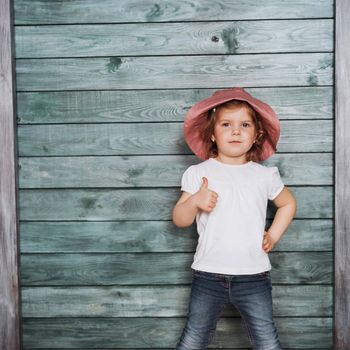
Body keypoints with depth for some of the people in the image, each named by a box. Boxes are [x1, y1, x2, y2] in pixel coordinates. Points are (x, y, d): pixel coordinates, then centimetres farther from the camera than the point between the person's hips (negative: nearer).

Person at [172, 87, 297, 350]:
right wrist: (195, 201, -18)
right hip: (208, 275, 0)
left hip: (254, 276, 1)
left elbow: (288, 203, 22)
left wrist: (273, 236, 9)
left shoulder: (265, 175, 4)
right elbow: (180, 220, 2)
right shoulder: (198, 173, 0)